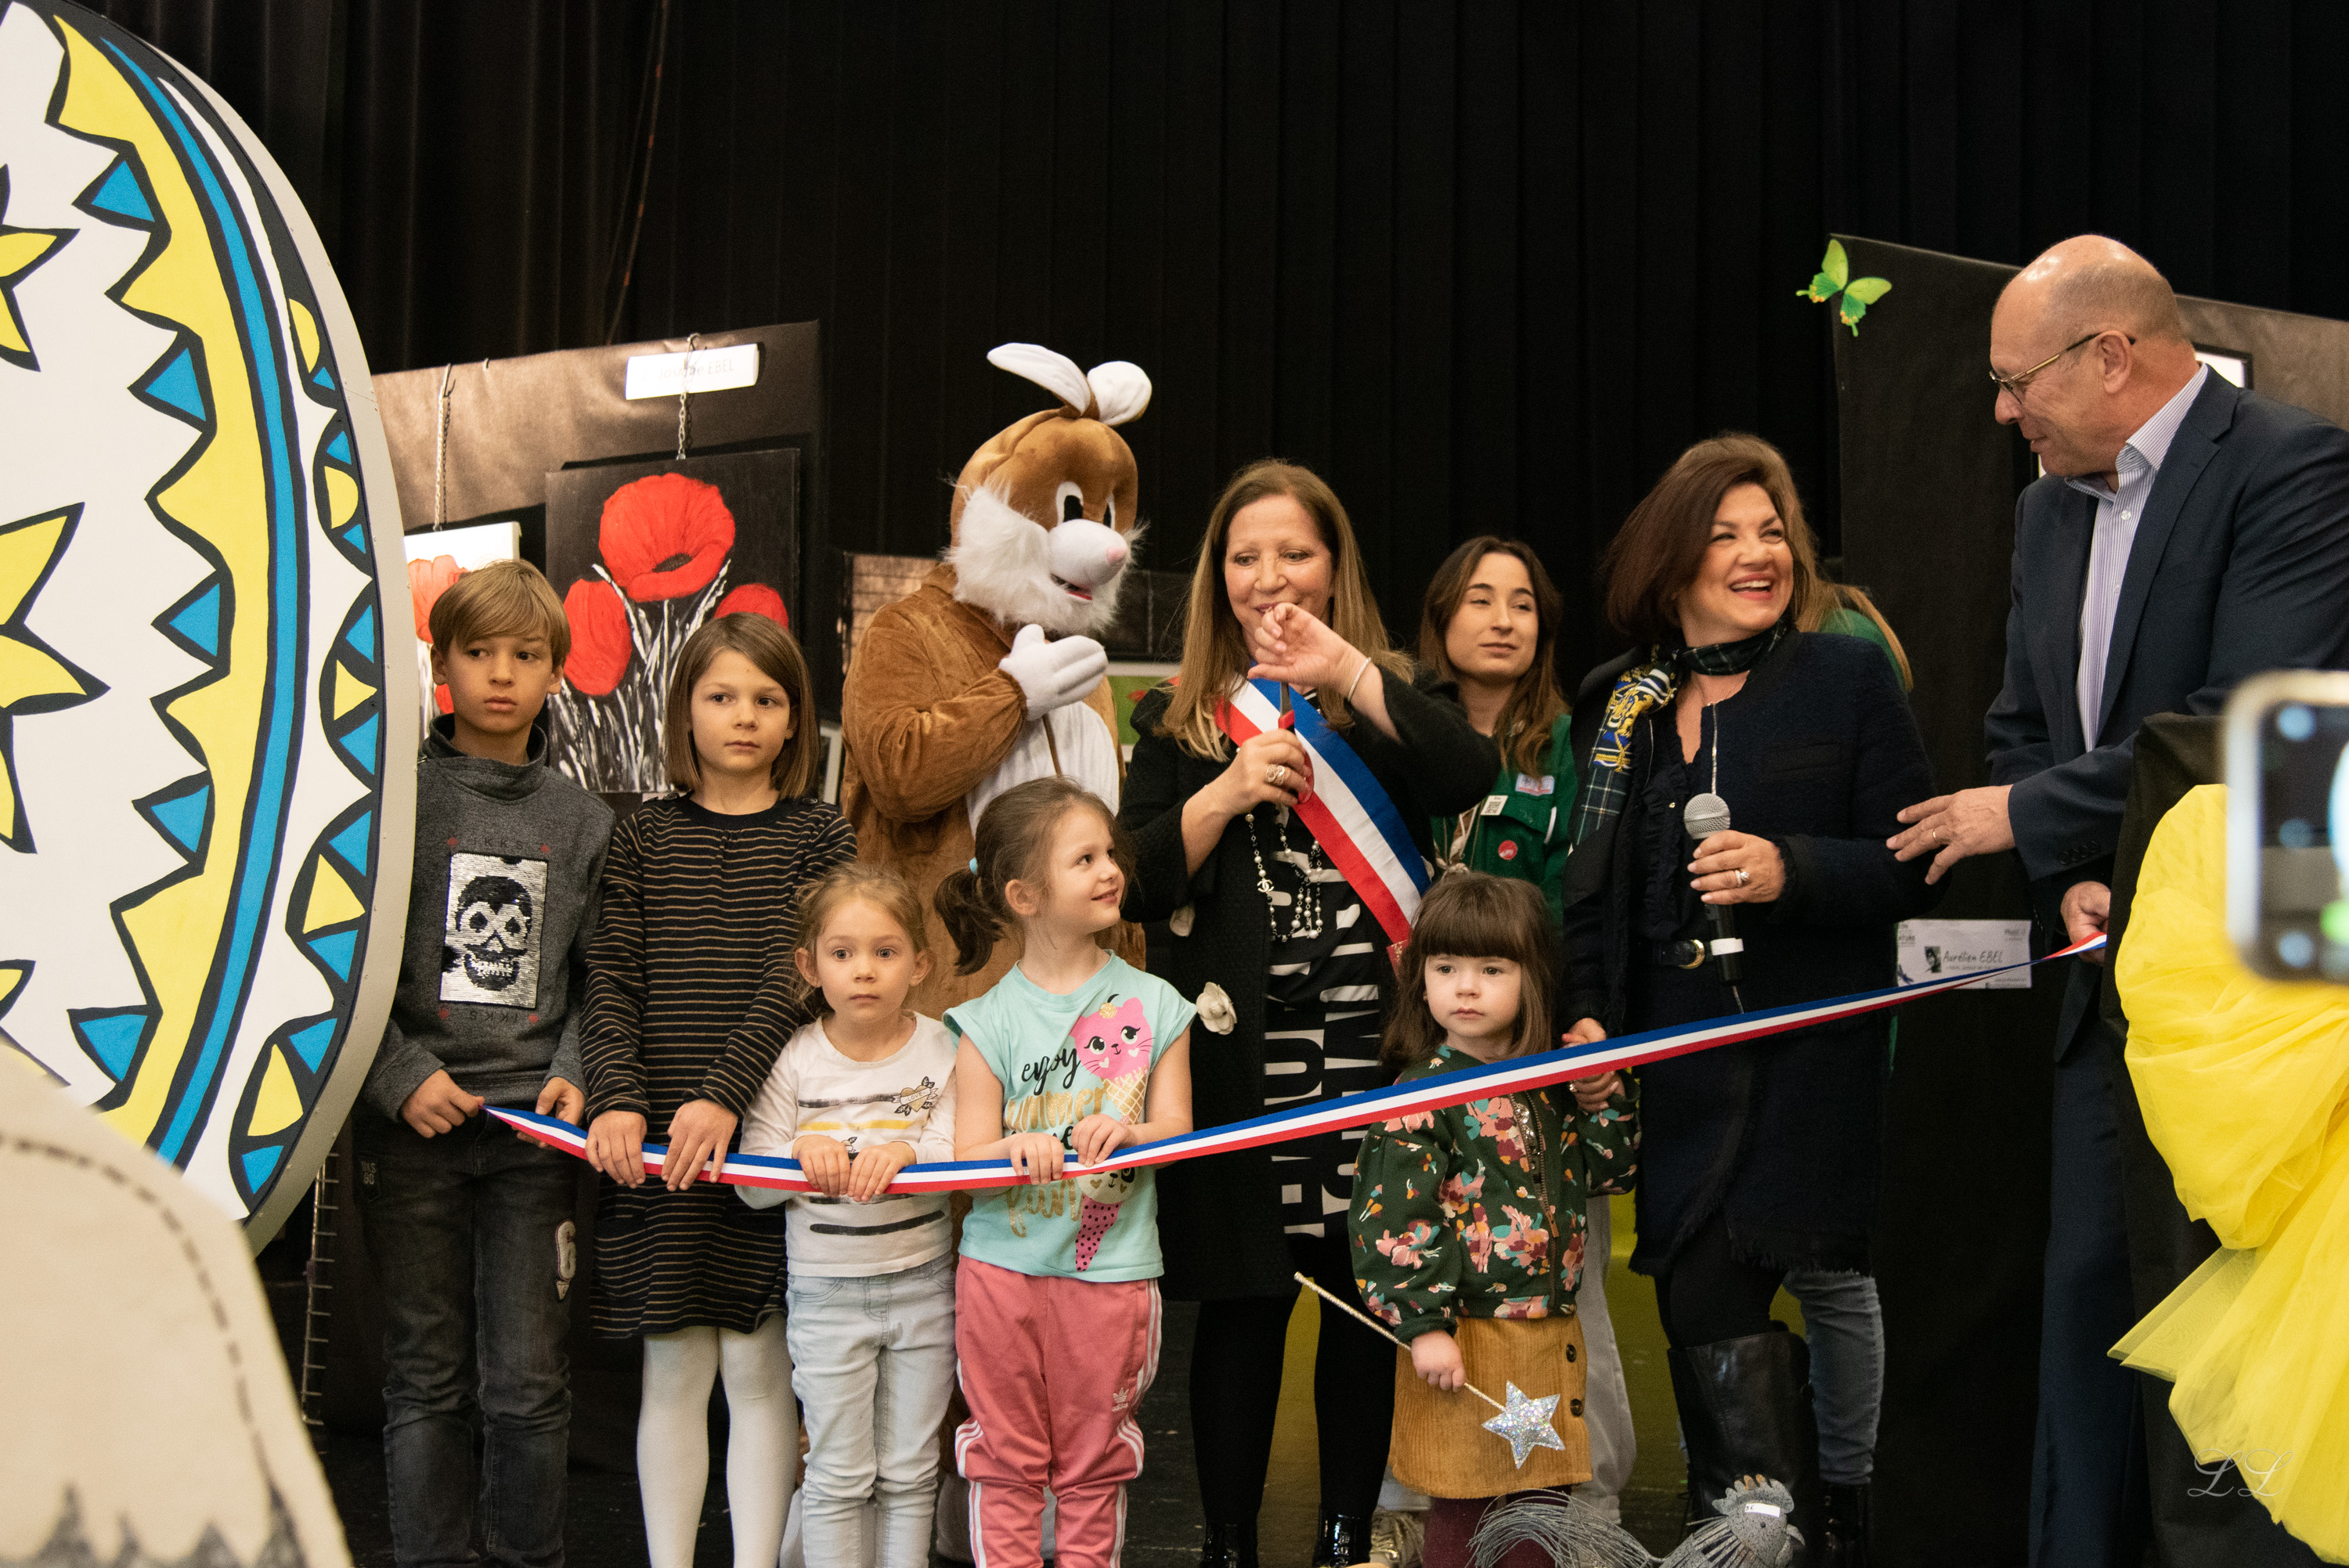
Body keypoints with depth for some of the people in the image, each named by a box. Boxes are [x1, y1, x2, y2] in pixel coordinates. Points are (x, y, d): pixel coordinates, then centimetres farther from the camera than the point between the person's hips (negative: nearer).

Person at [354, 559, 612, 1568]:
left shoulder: (582, 821, 9)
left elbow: (603, 977, 12)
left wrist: (577, 1075, -4)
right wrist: (403, 1077, -11)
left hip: (532, 1135, 2)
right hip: (413, 1125, -2)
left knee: (529, 1383, 2)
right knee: (426, 1379, 5)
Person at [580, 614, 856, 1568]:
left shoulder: (818, 837, 4)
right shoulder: (644, 839, 9)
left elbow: (794, 979, -7)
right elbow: (611, 979, 2)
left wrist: (724, 1097, -17)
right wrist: (616, 1098, -13)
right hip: (654, 1137, 1)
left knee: (757, 1364, 2)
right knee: (674, 1368, 5)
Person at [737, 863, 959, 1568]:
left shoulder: (942, 1049, -4)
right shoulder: (793, 1061, -5)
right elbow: (752, 1185, -5)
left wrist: (907, 1151, -30)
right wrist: (801, 1150, -24)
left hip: (922, 1282, 1)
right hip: (826, 1291, -1)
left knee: (909, 1472, 10)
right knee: (839, 1476, 5)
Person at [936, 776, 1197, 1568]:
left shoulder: (1152, 1004, 2)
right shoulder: (989, 1021, -2)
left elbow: (1175, 1131, -1)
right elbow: (967, 1153, -5)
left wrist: (1125, 1133, -24)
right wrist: (1017, 1149, -27)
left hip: (1111, 1271, 1)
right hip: (1004, 1264, -1)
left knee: (1093, 1466, 9)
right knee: (1008, 1461, 7)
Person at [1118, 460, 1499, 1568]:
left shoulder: (1397, 697, 11)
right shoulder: (1179, 720, 12)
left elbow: (1471, 780, -11)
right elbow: (1138, 884, 2)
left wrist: (1349, 673, -18)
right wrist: (1230, 791, -12)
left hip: (1374, 1049, 0)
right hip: (1238, 1059, 0)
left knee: (1366, 1301, 5)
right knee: (1242, 1305, 3)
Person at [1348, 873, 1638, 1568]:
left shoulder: (1552, 1084, 9)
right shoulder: (1424, 1094, -10)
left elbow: (1608, 1173, 20)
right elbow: (1393, 1218, -14)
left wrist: (1602, 1100, 3)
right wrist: (1423, 1325, -19)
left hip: (1551, 1333, 6)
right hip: (1467, 1336, -6)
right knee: (1461, 1508, 1)